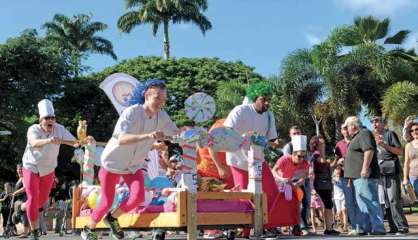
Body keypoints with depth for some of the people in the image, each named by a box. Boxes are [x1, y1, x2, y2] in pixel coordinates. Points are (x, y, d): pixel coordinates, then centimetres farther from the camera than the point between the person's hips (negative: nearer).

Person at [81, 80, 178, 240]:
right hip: (112, 163, -4)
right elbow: (121, 139, -41)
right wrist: (148, 136, -54)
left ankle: (112, 218, 16)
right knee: (107, 202, 0)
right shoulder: (131, 112, -28)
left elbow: (175, 133, -1)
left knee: (138, 197, -15)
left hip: (134, 166, 5)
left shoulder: (161, 116, -11)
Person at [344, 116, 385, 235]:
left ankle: (378, 229, -11)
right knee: (363, 203, 14)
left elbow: (369, 150, -24)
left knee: (370, 203, -11)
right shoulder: (358, 136, 22)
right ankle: (365, 228, 20)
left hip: (365, 176, -11)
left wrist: (365, 168, -28)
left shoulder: (364, 133, -9)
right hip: (359, 176, 11)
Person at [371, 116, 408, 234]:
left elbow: (399, 151, -6)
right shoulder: (375, 138, 19)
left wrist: (385, 145, -16)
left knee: (394, 200, -13)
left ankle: (402, 226, -10)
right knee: (387, 202, 5)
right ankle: (394, 227, 8)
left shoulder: (389, 134, 1)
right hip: (382, 172, 7)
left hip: (392, 171, -7)